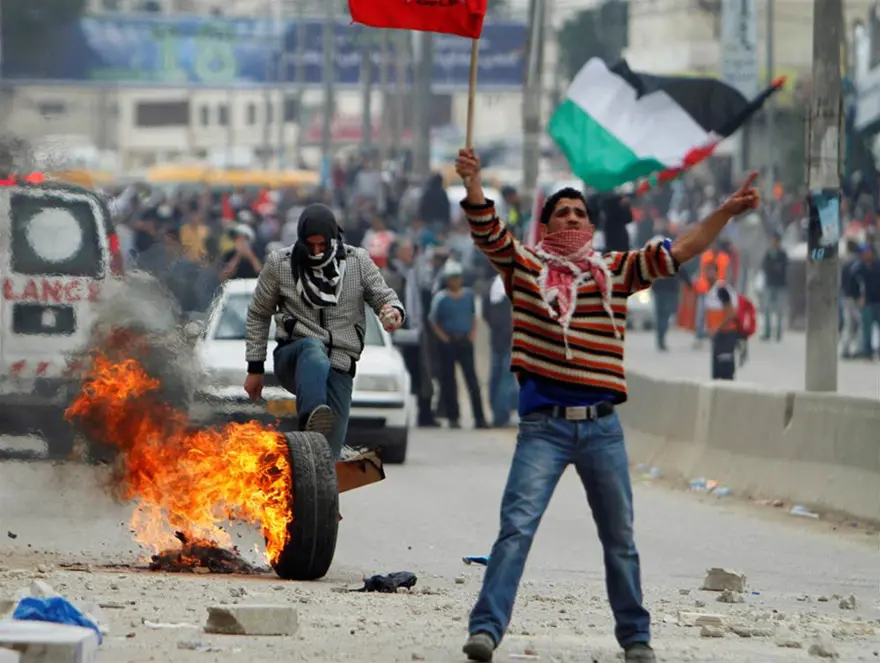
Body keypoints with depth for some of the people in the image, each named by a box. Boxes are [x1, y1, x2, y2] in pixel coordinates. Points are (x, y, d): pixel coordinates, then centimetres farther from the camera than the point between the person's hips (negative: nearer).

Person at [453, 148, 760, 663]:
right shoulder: (524, 266, 6)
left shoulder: (618, 271, 12)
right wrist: (473, 182, -25)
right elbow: (487, 230, -7)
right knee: (517, 526, -14)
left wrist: (727, 212, 0)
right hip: (544, 426, -3)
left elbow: (678, 251, 9)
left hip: (602, 427, 3)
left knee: (620, 538, 11)